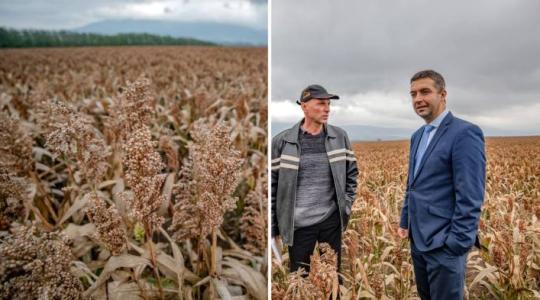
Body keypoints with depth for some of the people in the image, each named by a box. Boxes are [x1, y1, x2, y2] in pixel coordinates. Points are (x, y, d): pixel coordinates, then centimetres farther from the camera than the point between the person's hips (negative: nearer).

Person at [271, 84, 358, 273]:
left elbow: (352, 172, 14)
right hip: (298, 225, -2)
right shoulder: (282, 141, -7)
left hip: (331, 220, 2)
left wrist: (347, 203, 5)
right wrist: (272, 226, -2)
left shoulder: (340, 137, 1)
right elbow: (271, 184, -2)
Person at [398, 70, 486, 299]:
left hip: (444, 243, -8)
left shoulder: (465, 133, -15)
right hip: (418, 238, 8)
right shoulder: (418, 136, 12)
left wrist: (456, 244, -20)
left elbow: (470, 198, -20)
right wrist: (404, 221, 16)